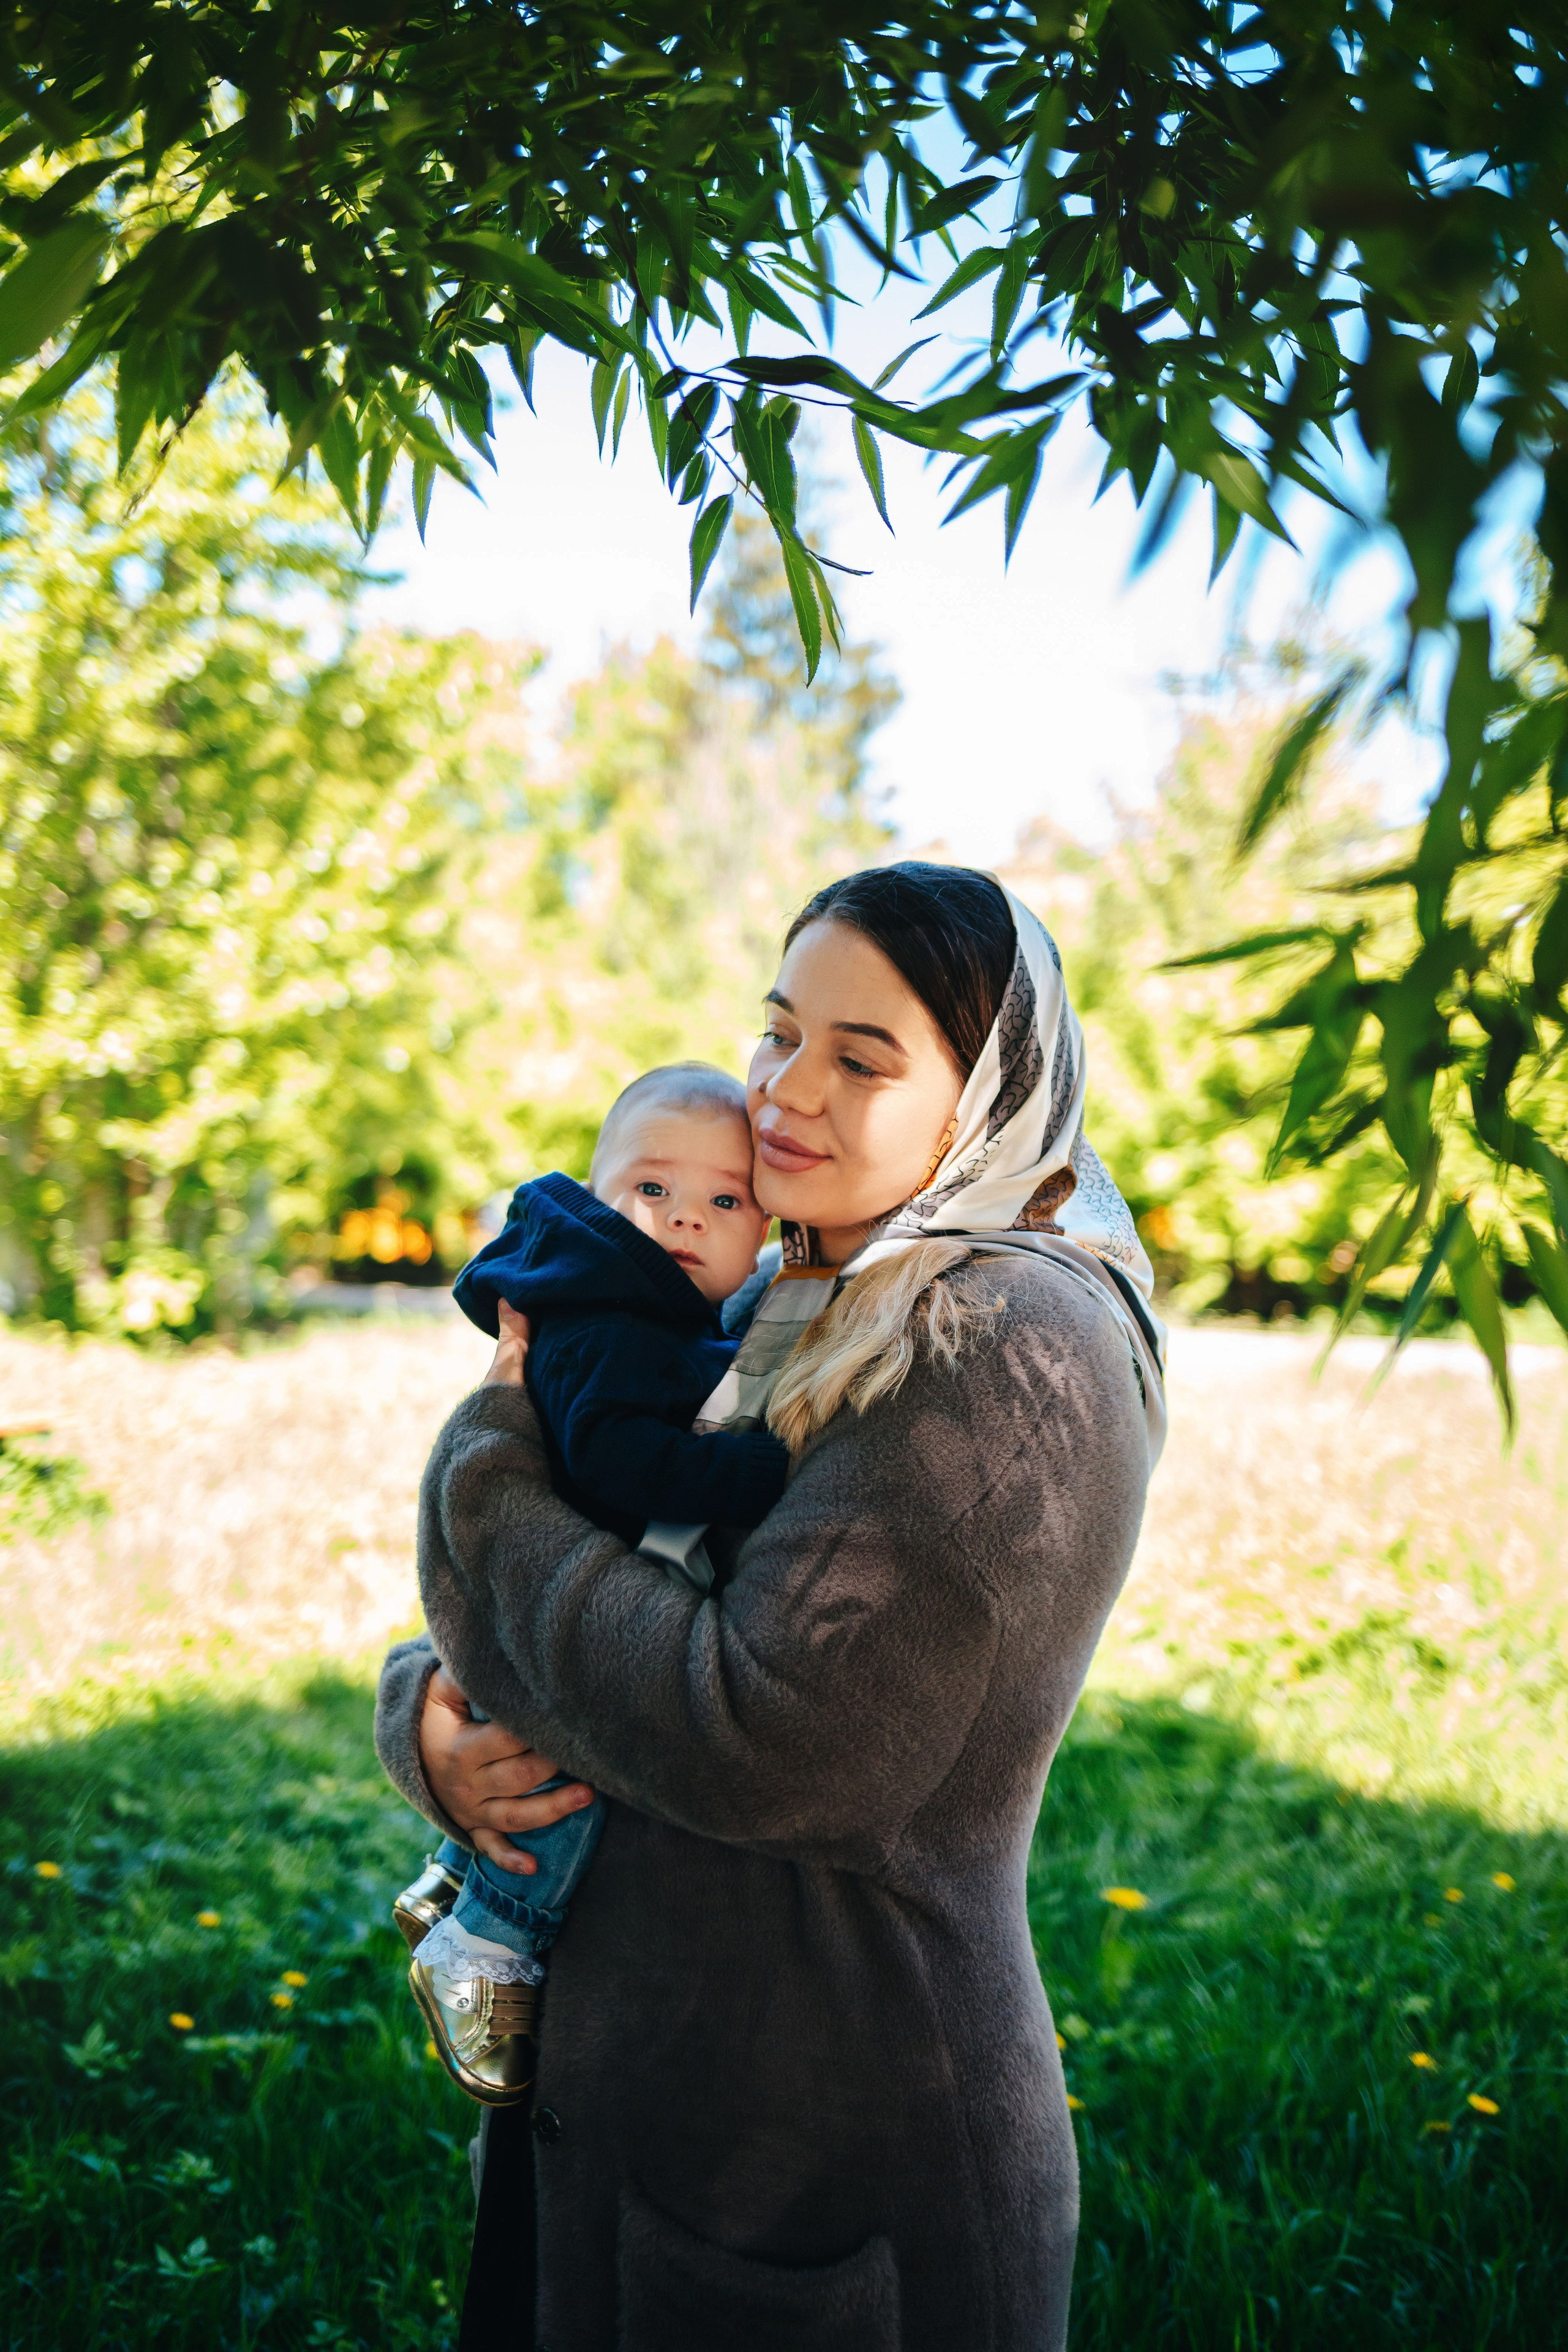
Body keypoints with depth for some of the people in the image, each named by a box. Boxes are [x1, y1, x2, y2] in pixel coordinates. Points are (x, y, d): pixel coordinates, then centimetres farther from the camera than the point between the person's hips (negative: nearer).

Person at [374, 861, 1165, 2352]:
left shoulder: (1015, 1347, -20)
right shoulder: (782, 1324, 7)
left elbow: (753, 1746, -28)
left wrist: (493, 1450, -16)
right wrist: (427, 1716, -11)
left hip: (831, 2168, -8)